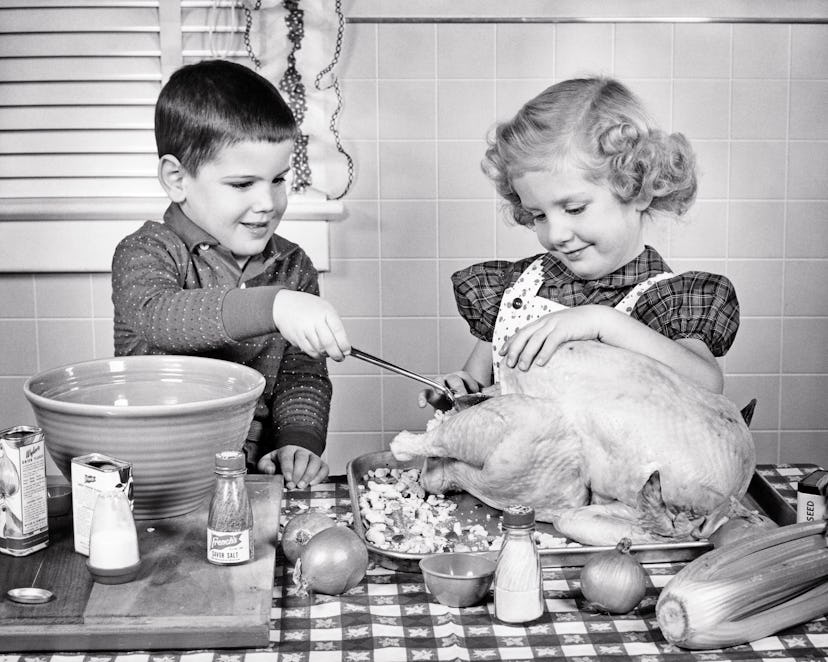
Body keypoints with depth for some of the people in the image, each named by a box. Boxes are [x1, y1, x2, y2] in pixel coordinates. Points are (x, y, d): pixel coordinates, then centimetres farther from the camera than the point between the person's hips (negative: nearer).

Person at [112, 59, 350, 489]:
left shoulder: (293, 268, 8)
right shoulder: (145, 254, -6)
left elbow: (303, 374, 9)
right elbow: (157, 317, -28)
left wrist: (299, 441, -11)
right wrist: (272, 307, -41)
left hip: (255, 473, 4)